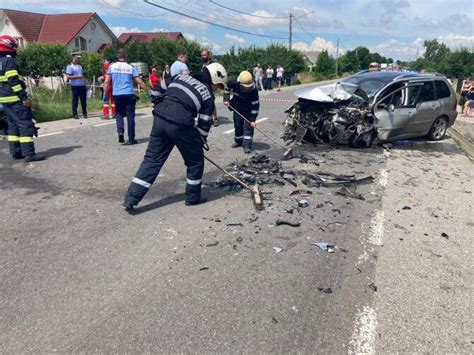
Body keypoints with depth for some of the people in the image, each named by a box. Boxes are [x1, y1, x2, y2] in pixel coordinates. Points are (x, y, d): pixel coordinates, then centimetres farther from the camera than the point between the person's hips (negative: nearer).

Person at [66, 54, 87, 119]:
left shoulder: (80, 66, 17)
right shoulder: (70, 66, -5)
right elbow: (68, 77, -12)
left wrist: (84, 81, 15)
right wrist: (77, 76, -17)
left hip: (82, 85, 6)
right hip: (75, 86, -6)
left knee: (84, 100, 7)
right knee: (75, 100, -1)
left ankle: (84, 113, 16)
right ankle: (74, 114, 5)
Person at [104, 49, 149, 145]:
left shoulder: (112, 67, 5)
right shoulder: (130, 67, 3)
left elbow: (107, 81, 1)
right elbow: (139, 81, -2)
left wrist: (106, 94, 7)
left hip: (117, 95, 1)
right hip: (129, 94, -1)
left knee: (119, 114, 18)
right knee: (130, 116, 4)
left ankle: (120, 131, -6)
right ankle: (131, 139, 5)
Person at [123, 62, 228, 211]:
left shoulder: (181, 77, 20)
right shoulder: (208, 95, 8)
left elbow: (160, 89, 23)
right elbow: (204, 124, 8)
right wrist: (200, 142, 20)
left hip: (160, 118, 5)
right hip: (180, 125, -5)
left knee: (152, 159, 11)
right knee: (196, 160, 15)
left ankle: (131, 199, 8)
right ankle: (193, 197, 25)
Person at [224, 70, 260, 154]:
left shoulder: (253, 90, -31)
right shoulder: (234, 83, -26)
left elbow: (255, 105, -26)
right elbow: (227, 87, -1)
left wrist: (253, 120, -27)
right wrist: (226, 99, -9)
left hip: (248, 109, -3)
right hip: (237, 107, 3)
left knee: (248, 126, -9)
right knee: (237, 125, 11)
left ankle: (247, 145, -7)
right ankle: (238, 141, 30)